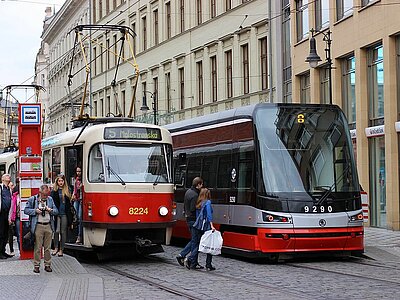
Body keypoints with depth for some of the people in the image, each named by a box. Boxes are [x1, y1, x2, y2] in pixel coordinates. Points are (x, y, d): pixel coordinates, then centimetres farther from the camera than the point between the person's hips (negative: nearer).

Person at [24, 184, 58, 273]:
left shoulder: (50, 199, 13)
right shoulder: (32, 199, 2)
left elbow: (56, 211, 15)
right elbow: (26, 210, 2)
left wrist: (51, 210, -7)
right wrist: (35, 211, -12)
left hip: (48, 225, 3)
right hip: (38, 226, -3)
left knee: (48, 247, 6)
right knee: (37, 247, -2)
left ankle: (47, 265, 13)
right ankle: (36, 265, 4)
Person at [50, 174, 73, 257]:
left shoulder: (67, 191, 9)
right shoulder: (54, 191, 2)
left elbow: (69, 204, 13)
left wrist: (70, 216, 9)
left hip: (64, 214, 2)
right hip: (57, 214, -2)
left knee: (63, 232, 5)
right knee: (57, 231, -11)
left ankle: (61, 249, 12)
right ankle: (56, 248, 5)